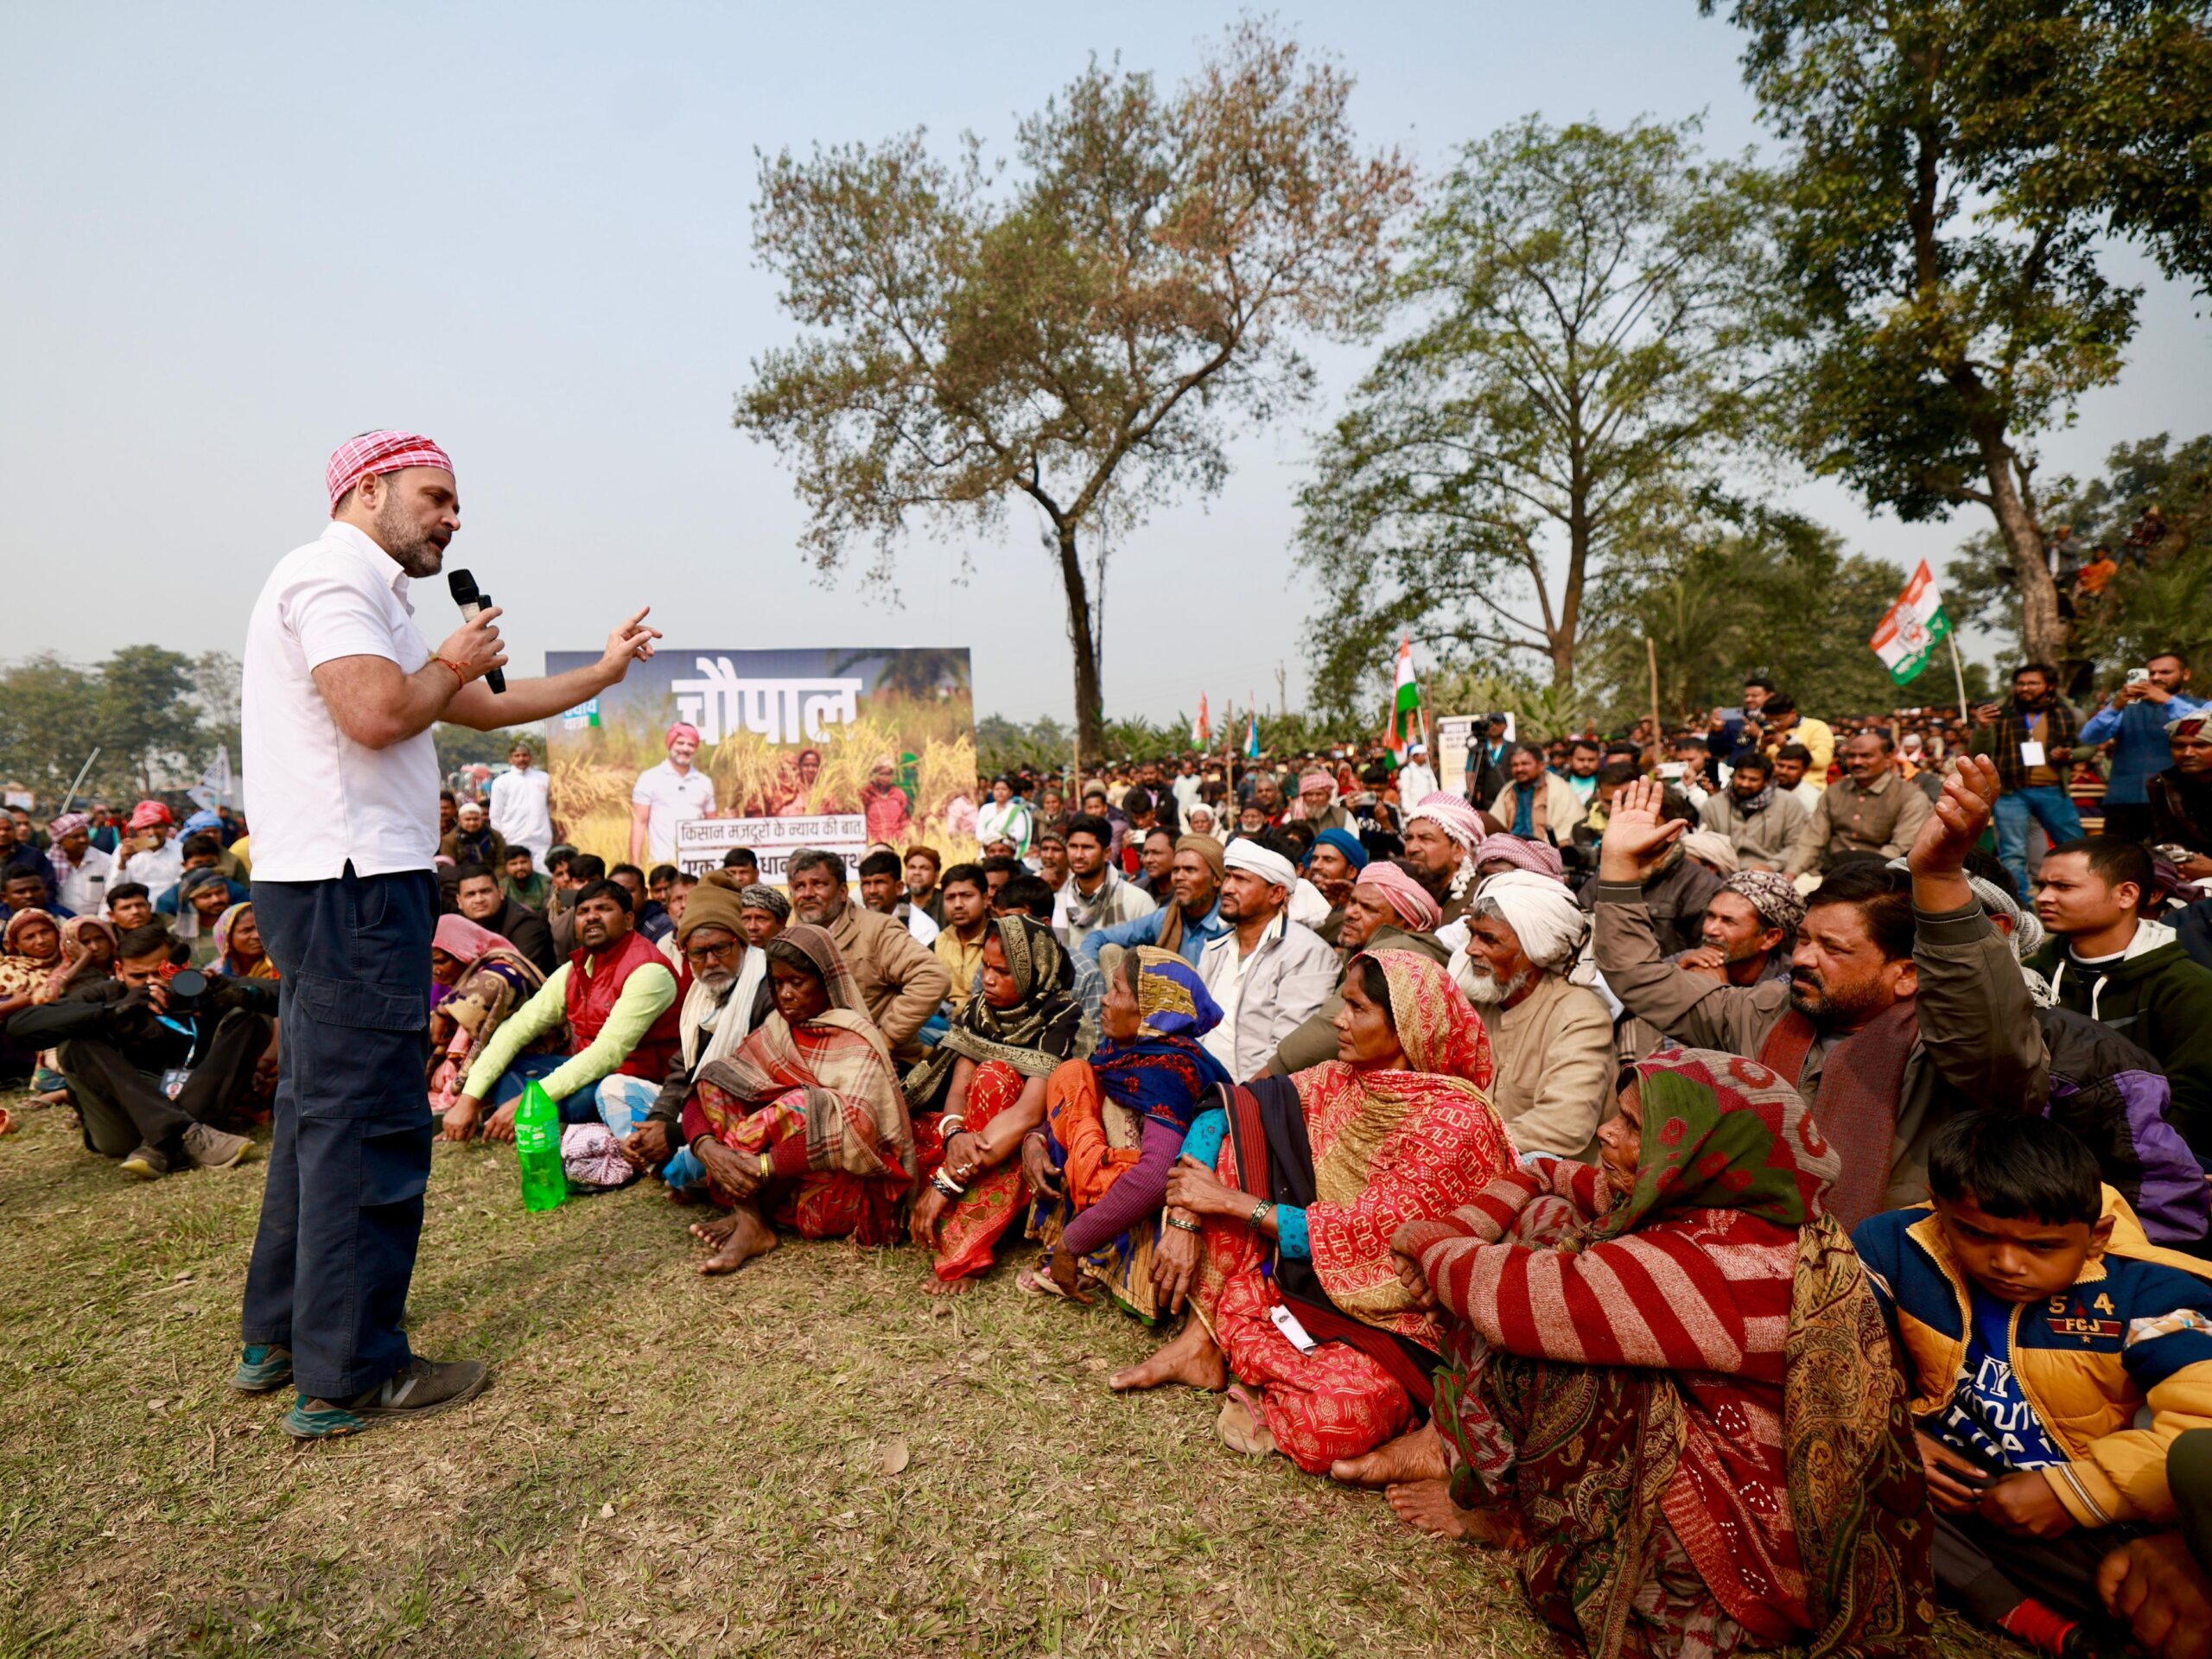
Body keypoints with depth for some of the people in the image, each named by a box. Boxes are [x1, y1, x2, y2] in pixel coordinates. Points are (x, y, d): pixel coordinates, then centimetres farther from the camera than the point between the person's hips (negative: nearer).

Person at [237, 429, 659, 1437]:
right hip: (350, 887, -11)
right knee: (367, 1124, -6)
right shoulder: (330, 573, -9)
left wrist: (604, 672, 23)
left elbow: (486, 705, 24)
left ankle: (280, 1339, 29)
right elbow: (377, 714, -24)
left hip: (336, 889, 11)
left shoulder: (364, 597, 23)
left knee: (321, 1115, 17)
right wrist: (453, 664, -5)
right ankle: (348, 1379, 4)